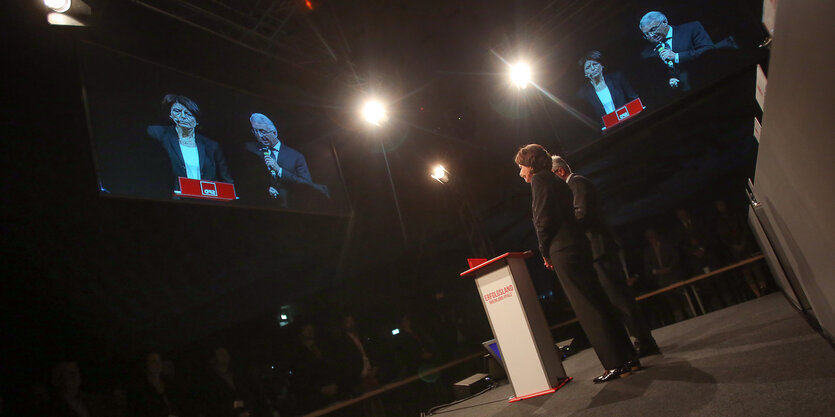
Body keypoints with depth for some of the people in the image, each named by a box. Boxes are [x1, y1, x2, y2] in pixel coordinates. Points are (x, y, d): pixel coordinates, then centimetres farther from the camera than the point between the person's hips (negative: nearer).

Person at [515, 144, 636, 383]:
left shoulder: (539, 179, -5)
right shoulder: (558, 182, 22)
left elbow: (543, 220, -13)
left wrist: (545, 252, -2)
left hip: (563, 253, -9)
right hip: (577, 247, 9)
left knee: (588, 309, -5)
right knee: (598, 304, 12)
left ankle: (616, 364, -1)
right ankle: (628, 358, 18)